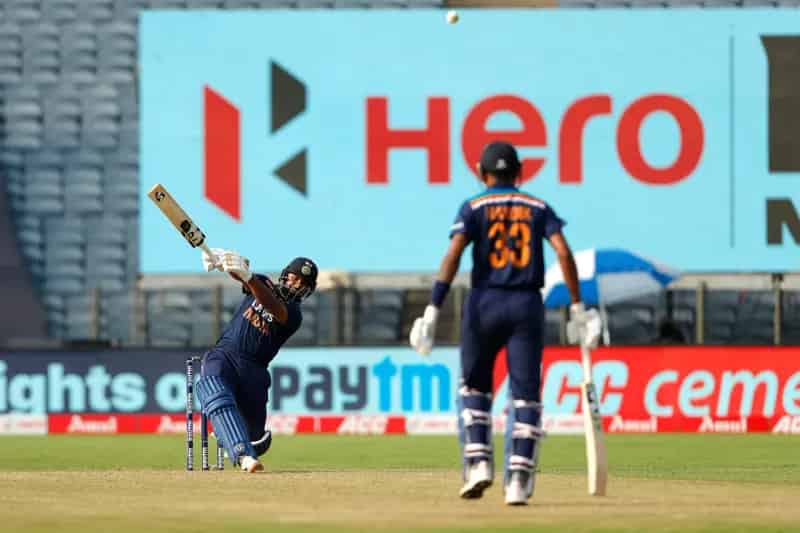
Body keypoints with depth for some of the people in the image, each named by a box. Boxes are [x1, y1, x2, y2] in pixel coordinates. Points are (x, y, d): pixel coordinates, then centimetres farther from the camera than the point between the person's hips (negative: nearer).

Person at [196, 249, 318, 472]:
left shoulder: (293, 315, 1)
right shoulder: (263, 285, 13)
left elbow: (272, 306, -22)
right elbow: (239, 270, -7)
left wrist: (248, 277, -40)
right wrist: (221, 258, -33)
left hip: (253, 369, 0)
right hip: (223, 354, 0)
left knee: (255, 435, -2)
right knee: (214, 392, -33)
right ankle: (243, 454, -45)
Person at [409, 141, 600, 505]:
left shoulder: (474, 208, 4)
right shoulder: (538, 208, 10)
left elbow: (453, 255, -10)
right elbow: (563, 252, -4)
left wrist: (432, 311, -13)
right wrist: (577, 307, -2)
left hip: (484, 304, -1)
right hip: (527, 305, 1)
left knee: (474, 386, 16)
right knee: (525, 393, 2)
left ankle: (478, 462, -1)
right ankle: (518, 481, -8)